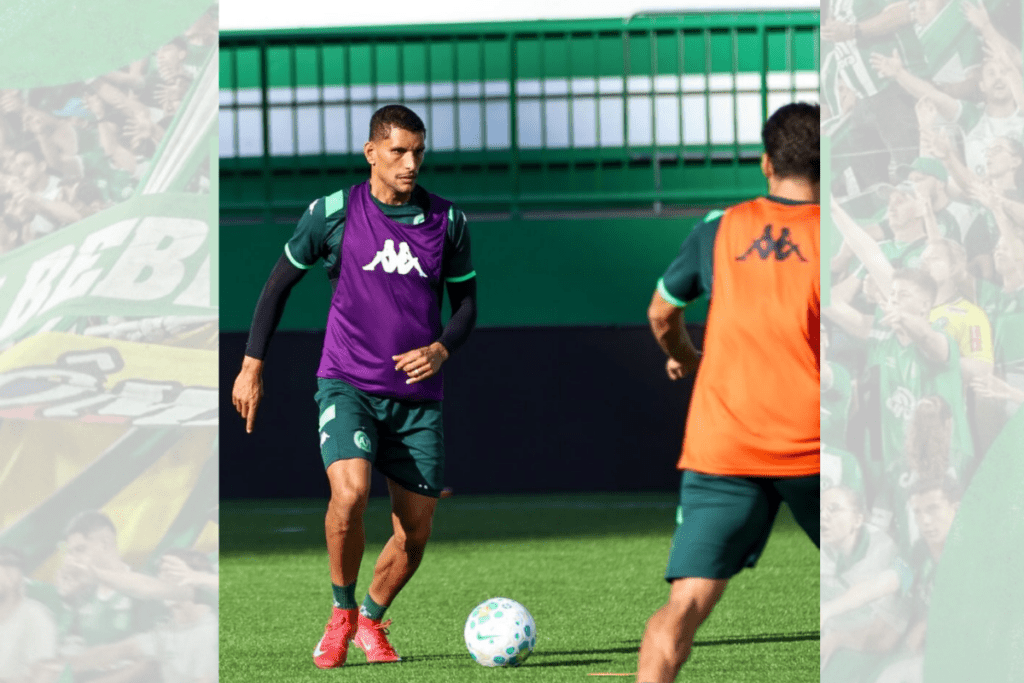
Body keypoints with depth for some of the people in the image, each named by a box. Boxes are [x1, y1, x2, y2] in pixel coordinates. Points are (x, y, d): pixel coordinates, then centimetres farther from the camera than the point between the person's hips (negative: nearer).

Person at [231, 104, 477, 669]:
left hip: (416, 395, 3)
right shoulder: (333, 213, -3)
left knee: (415, 533, 2)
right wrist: (252, 365, 5)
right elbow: (279, 283, 7)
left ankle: (372, 620, 30)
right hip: (347, 383, -3)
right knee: (350, 494, -27)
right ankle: (340, 615, -4)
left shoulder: (447, 221, 3)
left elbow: (466, 303, 13)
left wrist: (441, 349, -8)